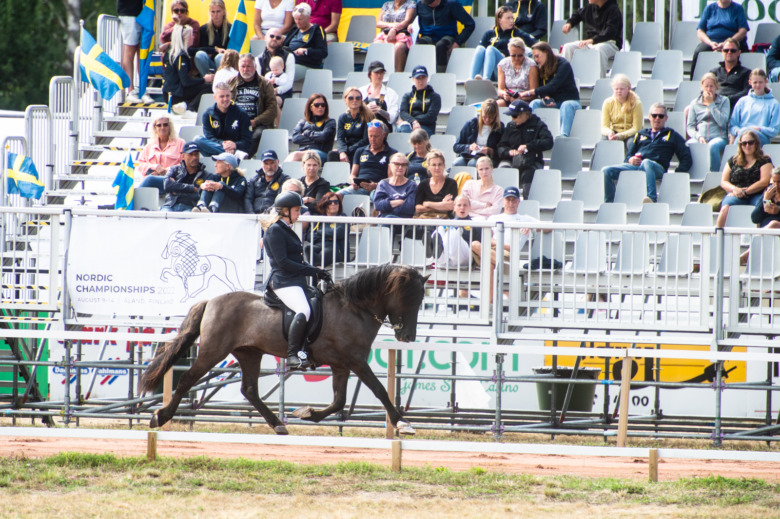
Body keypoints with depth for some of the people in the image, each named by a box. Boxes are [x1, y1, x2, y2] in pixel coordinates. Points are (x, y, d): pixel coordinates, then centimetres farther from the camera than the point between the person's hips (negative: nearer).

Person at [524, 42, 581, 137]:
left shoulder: (563, 64, -13)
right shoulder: (540, 68, 8)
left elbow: (553, 86, -22)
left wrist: (531, 92, -26)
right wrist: (545, 97, -17)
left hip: (571, 100, -5)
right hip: (552, 102, 5)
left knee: (566, 105, -38)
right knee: (534, 103, -21)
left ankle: (564, 135, -52)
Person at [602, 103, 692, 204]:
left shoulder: (672, 135, 24)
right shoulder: (641, 134, 33)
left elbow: (686, 158, 14)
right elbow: (629, 155, 28)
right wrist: (630, 160, 2)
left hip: (658, 167, -4)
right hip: (635, 166, 4)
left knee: (646, 163, -43)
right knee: (607, 171, -21)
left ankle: (651, 197, -60)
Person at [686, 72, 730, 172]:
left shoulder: (724, 101, 13)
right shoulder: (695, 103, 18)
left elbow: (722, 122, -4)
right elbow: (690, 126, 11)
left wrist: (711, 104, -2)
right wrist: (698, 136, -9)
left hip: (718, 137, -2)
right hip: (699, 137, 2)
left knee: (712, 146, -39)